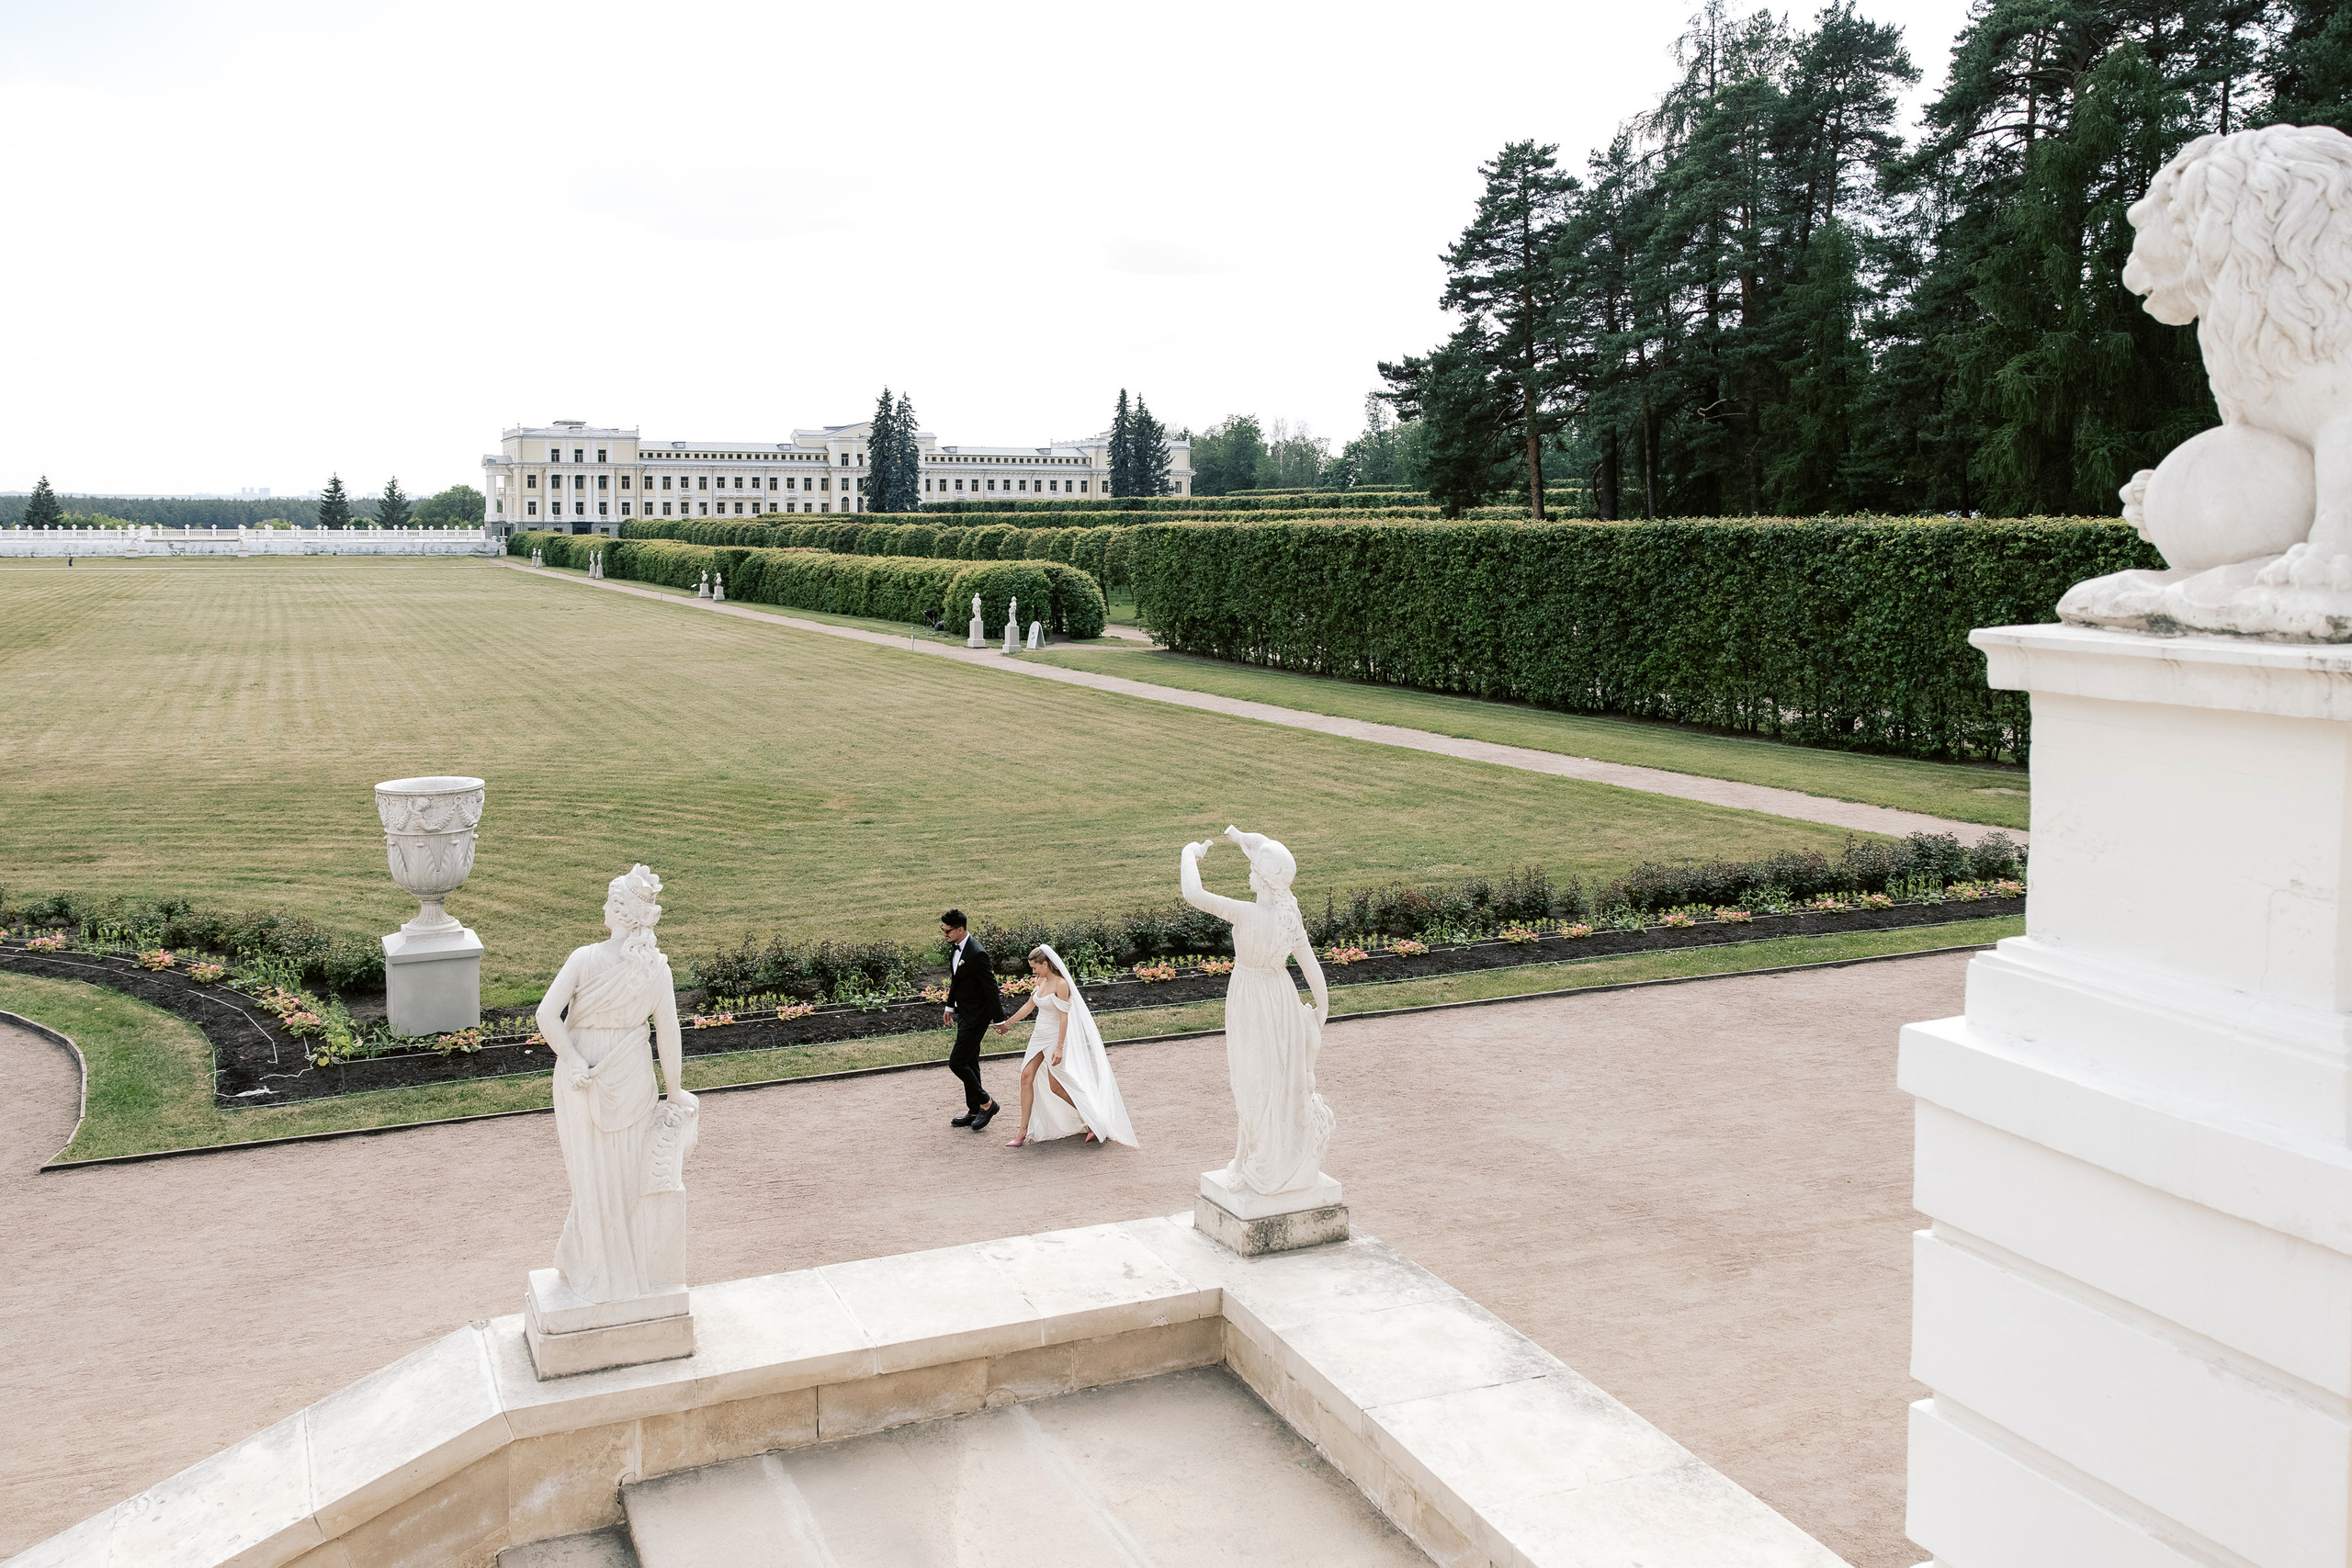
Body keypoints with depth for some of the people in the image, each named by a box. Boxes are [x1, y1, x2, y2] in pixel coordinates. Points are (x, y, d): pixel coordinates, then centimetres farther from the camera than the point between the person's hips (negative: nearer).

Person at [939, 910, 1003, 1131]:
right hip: (963, 1013, 10)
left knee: (956, 1062, -8)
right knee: (970, 1063, 16)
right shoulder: (955, 946, 2)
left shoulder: (977, 953, -26)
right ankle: (975, 1111, 27)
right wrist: (950, 1005, 23)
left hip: (976, 1016, -10)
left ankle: (986, 1103, 6)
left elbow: (991, 987, -21)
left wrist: (999, 1019, -16)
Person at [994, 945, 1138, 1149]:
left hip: (1055, 1038, -8)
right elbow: (1029, 1006, 20)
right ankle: (1024, 1133, 3)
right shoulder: (1041, 981, 6)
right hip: (1039, 1037, 8)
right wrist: (1007, 1023, 27)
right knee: (1026, 1077, 0)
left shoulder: (1061, 984, -19)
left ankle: (1095, 1121, 12)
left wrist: (1059, 1047, -25)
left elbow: (1064, 1017, -21)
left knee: (1056, 1086, -4)